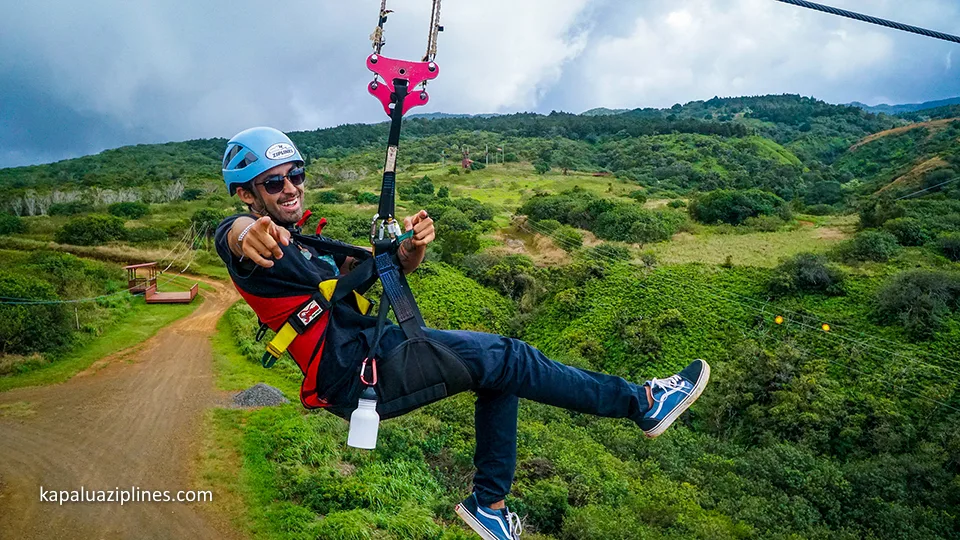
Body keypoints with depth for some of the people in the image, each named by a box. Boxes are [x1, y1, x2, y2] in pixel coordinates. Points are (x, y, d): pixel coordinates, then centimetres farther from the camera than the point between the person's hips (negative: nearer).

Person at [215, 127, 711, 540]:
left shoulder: (308, 238, 21)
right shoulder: (255, 243, -5)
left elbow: (387, 267, 14)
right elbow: (231, 234, -33)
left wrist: (412, 247, -10)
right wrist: (248, 234, -59)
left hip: (379, 345, 10)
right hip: (354, 375, -10)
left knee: (500, 369, 10)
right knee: (507, 359, -13)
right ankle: (640, 403, 1)